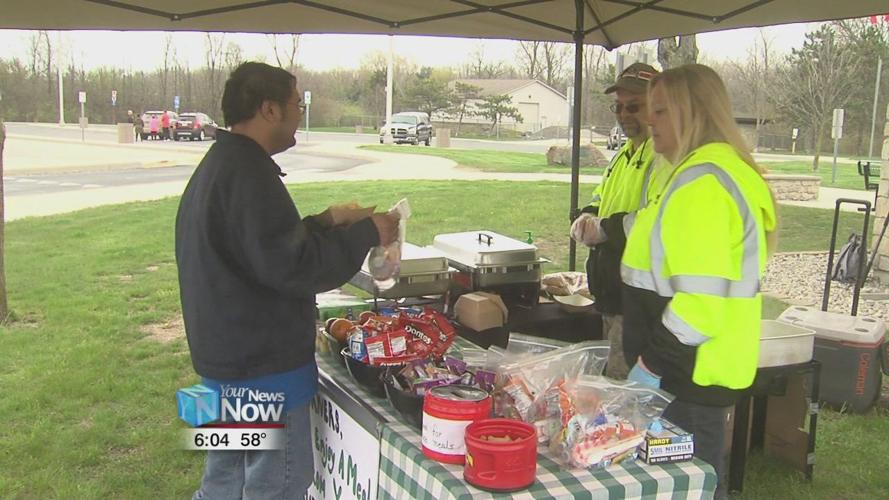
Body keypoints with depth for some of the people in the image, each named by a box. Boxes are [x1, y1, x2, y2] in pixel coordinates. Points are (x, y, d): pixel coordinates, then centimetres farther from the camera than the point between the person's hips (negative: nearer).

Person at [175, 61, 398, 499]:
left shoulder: (218, 164, 12)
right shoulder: (247, 172, -22)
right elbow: (291, 266, -27)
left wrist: (324, 222, 14)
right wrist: (365, 235, -16)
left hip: (226, 357, 10)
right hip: (263, 365, -10)